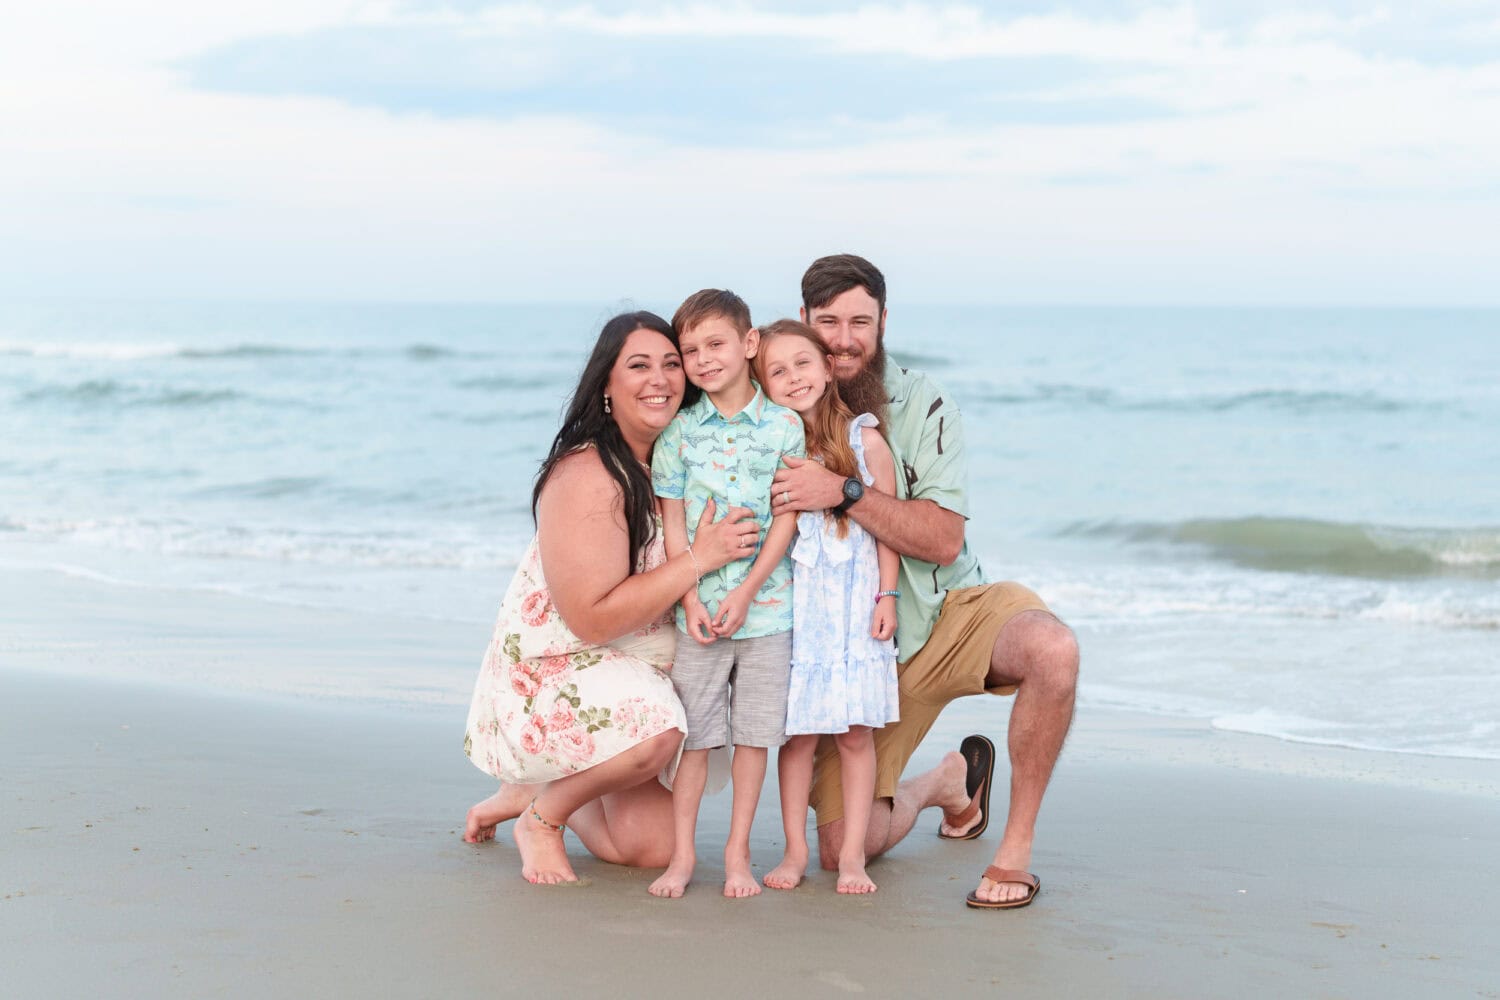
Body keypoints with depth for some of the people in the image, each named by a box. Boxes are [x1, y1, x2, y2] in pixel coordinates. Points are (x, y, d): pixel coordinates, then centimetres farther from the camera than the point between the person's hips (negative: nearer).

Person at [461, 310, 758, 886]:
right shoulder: (586, 476, -22)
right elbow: (592, 617, -26)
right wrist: (699, 560, -26)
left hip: (639, 678, 8)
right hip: (552, 677, -8)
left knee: (651, 847, -3)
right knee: (656, 729, -36)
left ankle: (537, 788, 25)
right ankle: (541, 814, -8)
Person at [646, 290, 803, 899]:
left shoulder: (784, 425, -1)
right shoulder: (681, 430, 2)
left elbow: (787, 517, -3)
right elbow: (672, 522, 2)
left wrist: (746, 591, -11)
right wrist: (690, 599, -7)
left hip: (767, 604, -1)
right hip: (698, 606, 1)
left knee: (754, 732, 4)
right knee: (694, 731, 3)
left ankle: (738, 853, 14)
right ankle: (682, 854, 10)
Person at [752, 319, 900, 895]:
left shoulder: (865, 440, -2)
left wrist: (887, 596, -1)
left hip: (856, 604, -1)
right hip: (794, 605, 1)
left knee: (855, 734, 1)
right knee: (797, 733, 2)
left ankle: (851, 855, 7)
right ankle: (795, 850, 12)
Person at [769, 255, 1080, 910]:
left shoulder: (922, 406, -8)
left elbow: (943, 539, -18)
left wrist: (845, 492, -30)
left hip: (949, 611, -1)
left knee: (1053, 649, -35)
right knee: (844, 850, -8)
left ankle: (1017, 845, -17)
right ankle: (947, 782, 27)